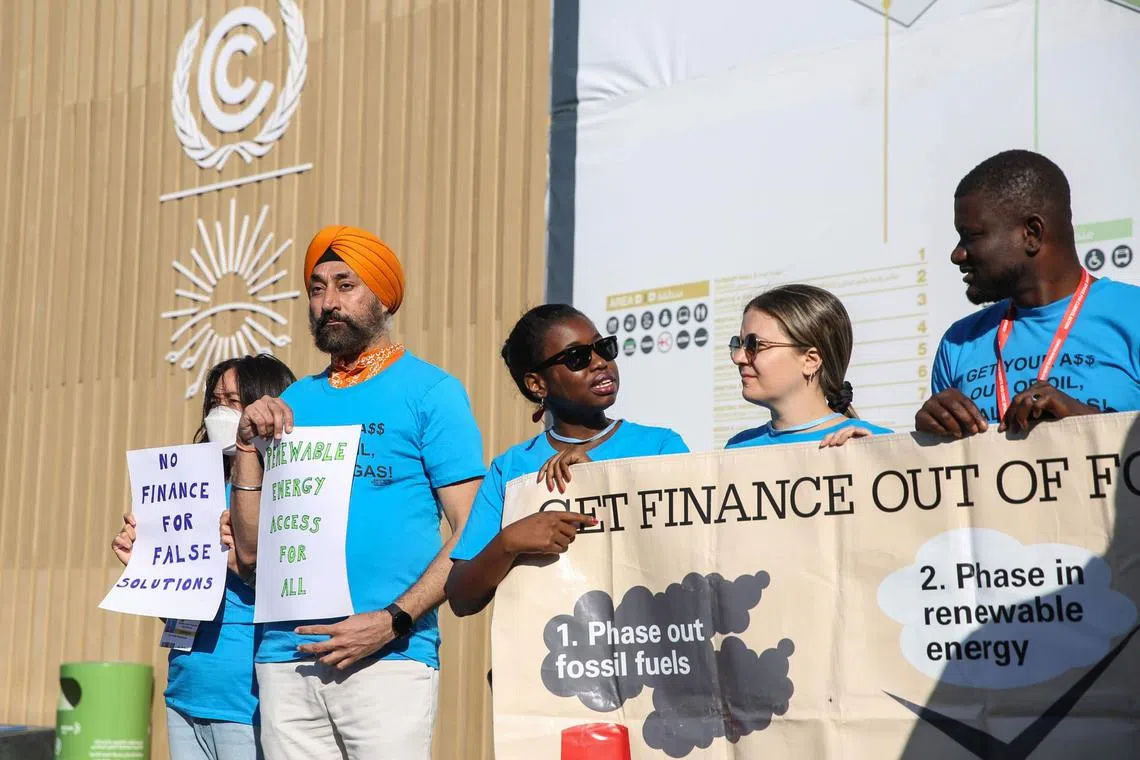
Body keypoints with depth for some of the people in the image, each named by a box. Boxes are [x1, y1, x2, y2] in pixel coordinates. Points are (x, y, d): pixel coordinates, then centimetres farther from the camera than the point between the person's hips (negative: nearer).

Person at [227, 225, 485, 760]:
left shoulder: (430, 391, 2)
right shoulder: (293, 403, 16)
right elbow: (252, 553, 14)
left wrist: (393, 621, -15)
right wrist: (248, 445, 3)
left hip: (388, 660, -4)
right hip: (286, 658, 4)